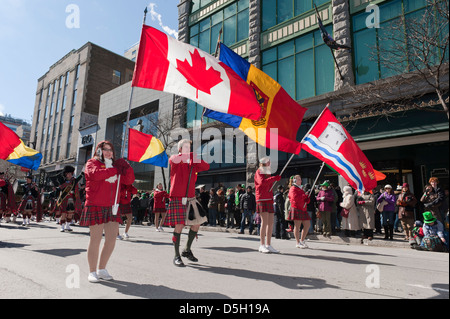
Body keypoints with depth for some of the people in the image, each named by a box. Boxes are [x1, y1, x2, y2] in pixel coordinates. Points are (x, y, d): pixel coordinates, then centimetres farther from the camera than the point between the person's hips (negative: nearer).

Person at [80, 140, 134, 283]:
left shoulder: (115, 165, 19)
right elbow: (95, 174, -19)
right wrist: (114, 170, -10)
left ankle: (102, 269, 20)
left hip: (112, 207, 6)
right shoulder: (92, 163, 4)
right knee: (95, 239, -3)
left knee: (112, 239, 4)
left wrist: (125, 166, -4)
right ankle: (92, 272, 12)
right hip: (95, 206, -5)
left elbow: (129, 179, 11)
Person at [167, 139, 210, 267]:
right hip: (177, 199, -6)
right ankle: (176, 256, 7)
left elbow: (206, 167, 2)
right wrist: (186, 154, -14)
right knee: (179, 226, -10)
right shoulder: (175, 161, -2)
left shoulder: (193, 164, 13)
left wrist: (194, 156, -8)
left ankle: (187, 250, 28)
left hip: (190, 198, 6)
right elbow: (174, 160, -26)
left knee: (197, 223, 8)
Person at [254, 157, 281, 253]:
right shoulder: (259, 172, -1)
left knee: (271, 223, 5)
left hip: (269, 199, 8)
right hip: (262, 199, -8)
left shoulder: (268, 173, 24)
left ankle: (268, 245, 11)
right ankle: (262, 245, -8)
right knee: (264, 221, -13)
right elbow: (262, 182, -22)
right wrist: (274, 178, -22)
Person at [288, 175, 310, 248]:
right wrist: (304, 195, -14)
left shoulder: (301, 189, 23)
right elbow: (295, 198, -20)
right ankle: (298, 243, -1)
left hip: (303, 210, 9)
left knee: (307, 225, 6)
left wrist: (307, 198, -2)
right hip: (296, 209, -9)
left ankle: (302, 241, 18)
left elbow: (306, 200, 22)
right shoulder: (293, 188, -3)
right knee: (297, 226, -7)